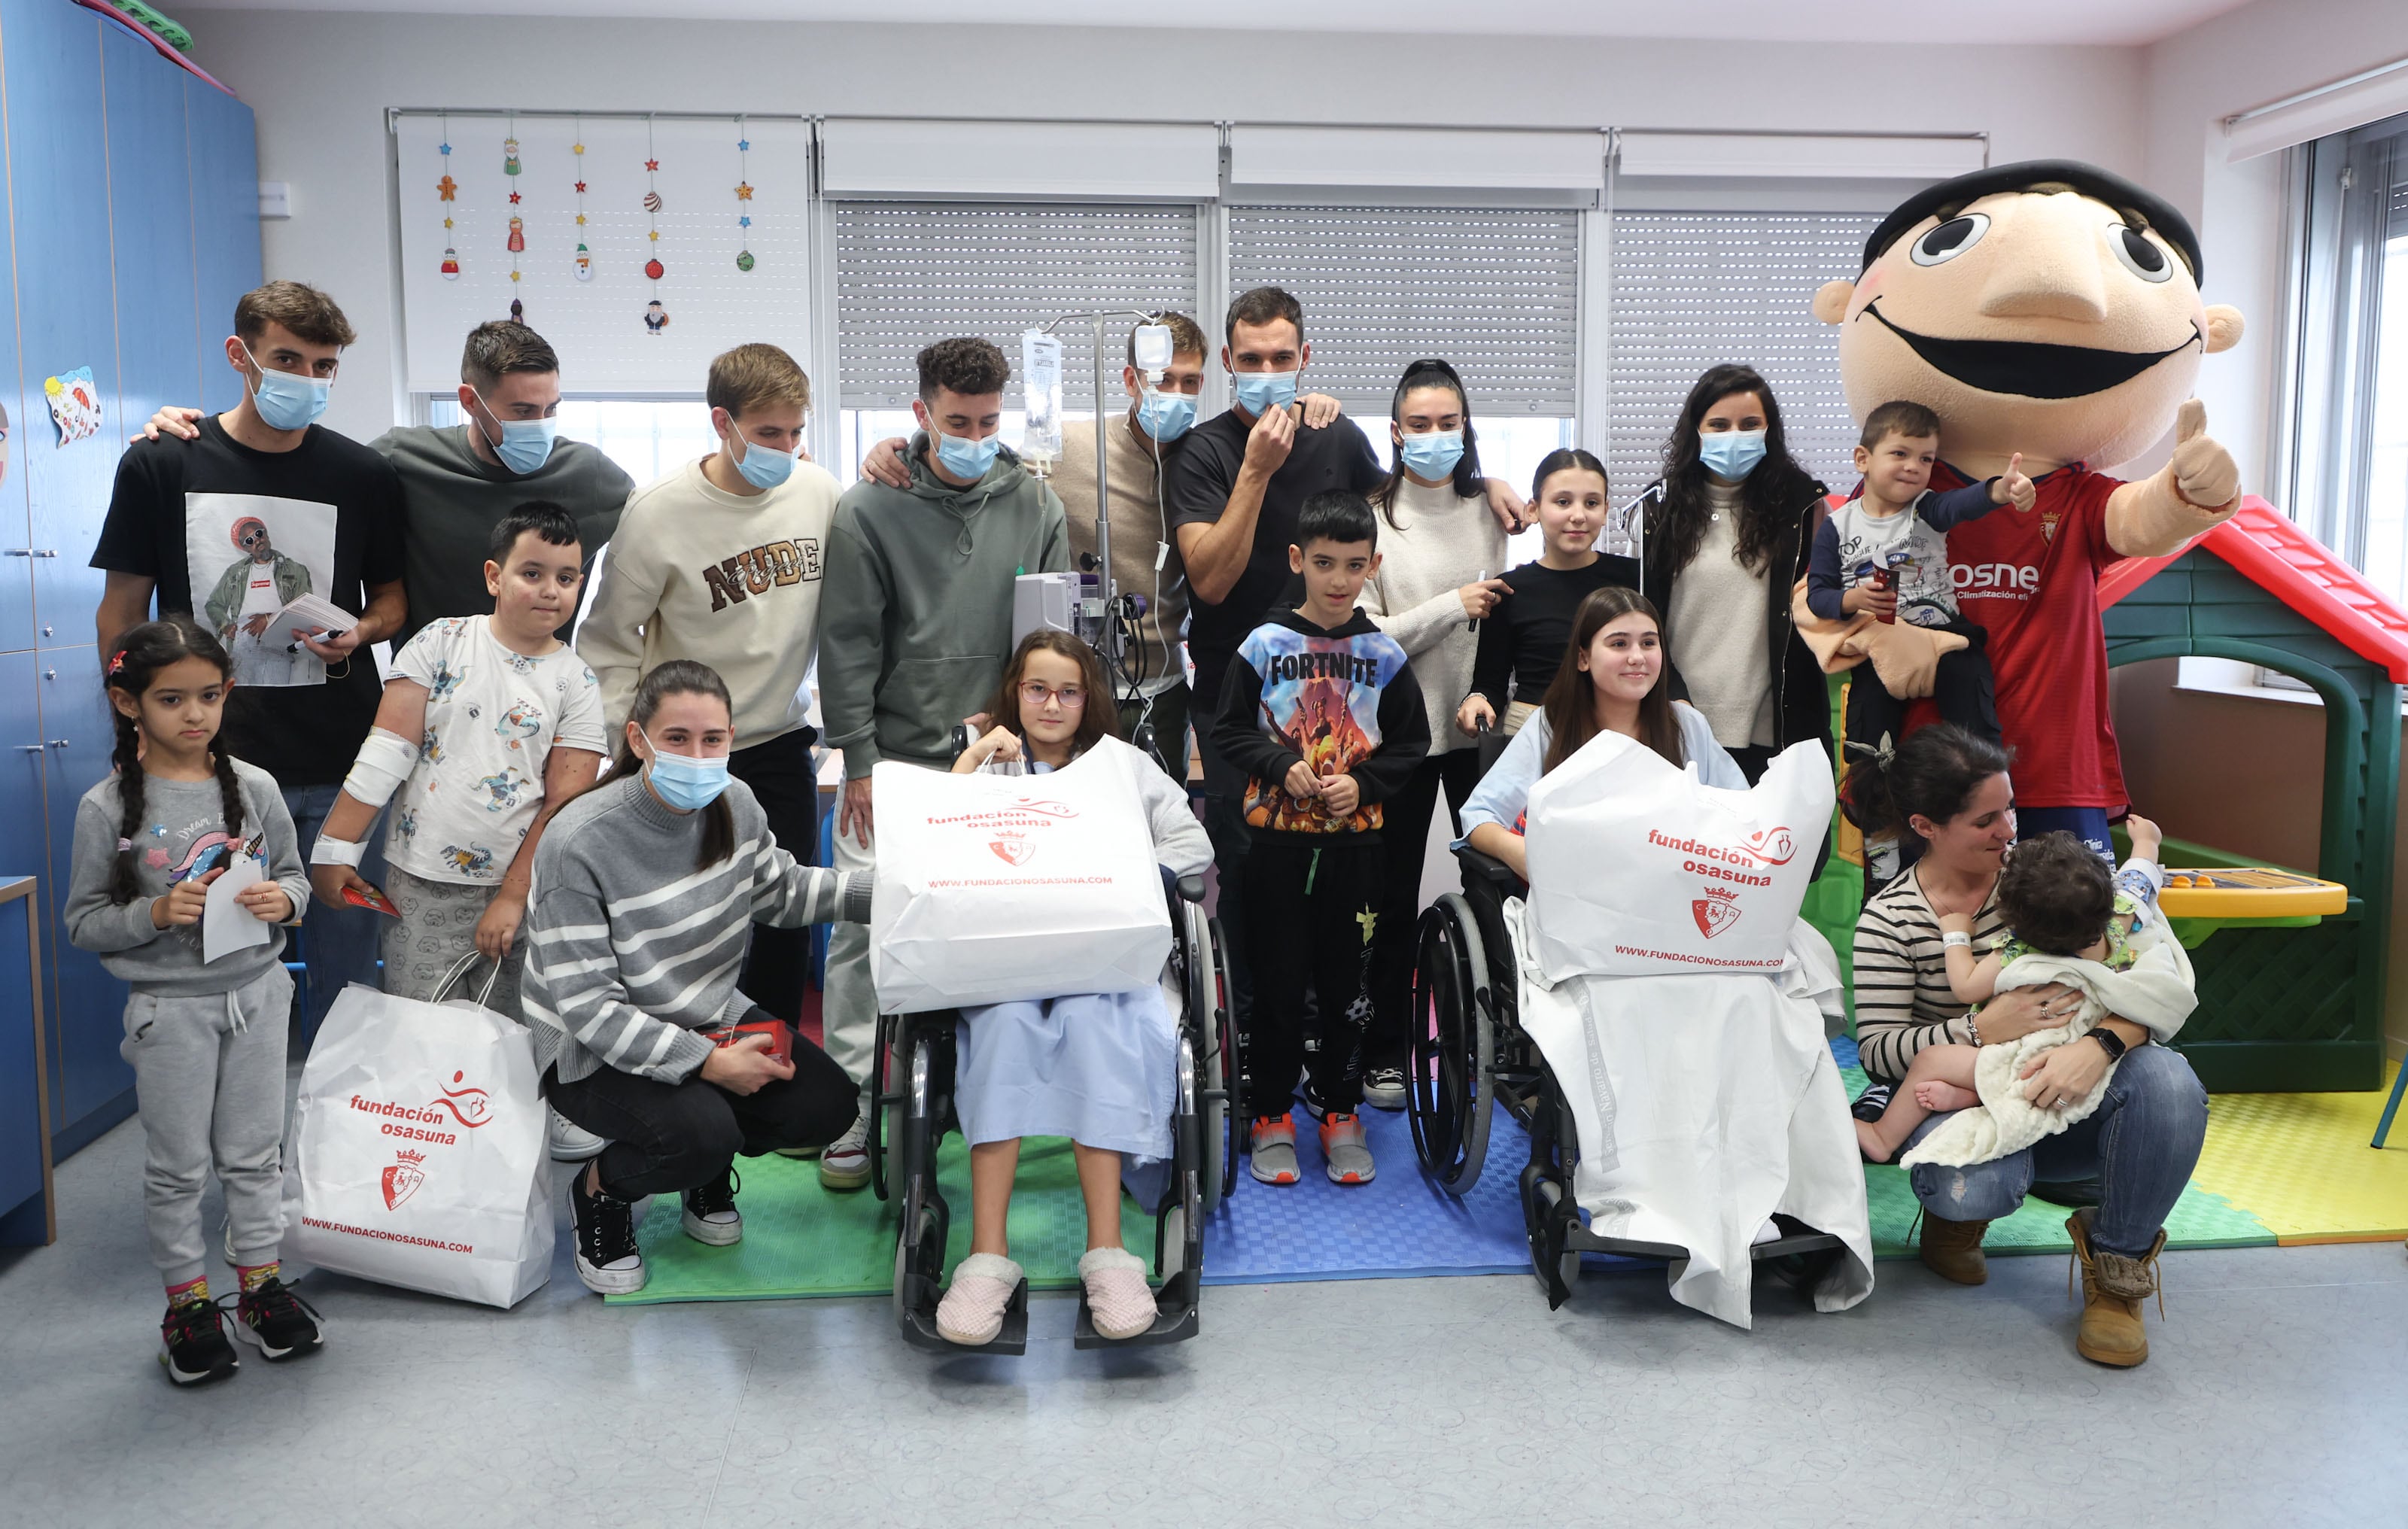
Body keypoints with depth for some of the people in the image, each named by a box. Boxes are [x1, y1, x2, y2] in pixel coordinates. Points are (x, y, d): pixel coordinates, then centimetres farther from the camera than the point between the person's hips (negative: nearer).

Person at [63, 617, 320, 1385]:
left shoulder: (253, 787, -3)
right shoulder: (107, 808, -11)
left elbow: (294, 874, 8)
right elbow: (85, 922, -6)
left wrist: (281, 900, -13)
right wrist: (157, 912, -22)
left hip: (255, 995, 3)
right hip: (170, 1009, -2)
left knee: (255, 1152, 14)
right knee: (178, 1165, 9)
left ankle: (260, 1282, 29)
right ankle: (188, 1302, 25)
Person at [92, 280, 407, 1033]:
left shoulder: (364, 476, 4)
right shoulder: (159, 466, 1)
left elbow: (392, 600, 14)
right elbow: (122, 612, 6)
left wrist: (360, 632, -8)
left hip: (338, 770, 1)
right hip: (208, 768, -1)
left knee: (346, 956, 8)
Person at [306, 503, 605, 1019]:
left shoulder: (576, 683, 1)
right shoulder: (442, 642, 2)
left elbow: (565, 803, -4)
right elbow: (387, 749, -2)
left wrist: (513, 898, -10)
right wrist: (335, 849, -7)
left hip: (519, 886, 0)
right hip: (421, 885, 0)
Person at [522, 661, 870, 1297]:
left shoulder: (733, 804, -7)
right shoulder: (580, 844, -26)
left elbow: (780, 890, 12)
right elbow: (590, 1008, -25)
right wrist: (708, 1061, -28)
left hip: (711, 1017, 6)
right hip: (594, 1052, -6)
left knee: (827, 1105, -13)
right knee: (703, 1133, -32)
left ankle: (707, 1172, 18)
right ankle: (598, 1190, 3)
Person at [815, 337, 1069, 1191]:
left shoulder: (1036, 507, 6)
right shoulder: (871, 510, -2)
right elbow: (848, 642, -3)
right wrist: (858, 760, -6)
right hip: (894, 761, -2)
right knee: (865, 928, -2)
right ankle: (849, 1111, 10)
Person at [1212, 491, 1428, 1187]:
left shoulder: (1384, 654, 3)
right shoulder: (1265, 645, -1)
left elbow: (1411, 744, 6)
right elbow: (1229, 732, 1)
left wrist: (1362, 783, -9)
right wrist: (1283, 767, -14)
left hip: (1355, 841, 1)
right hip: (1277, 839, -1)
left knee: (1347, 980, 8)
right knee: (1277, 980, 4)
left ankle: (1341, 1113, 22)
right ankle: (1272, 1116, 17)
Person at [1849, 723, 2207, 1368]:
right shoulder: (1887, 922, -7)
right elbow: (1878, 1052, -12)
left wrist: (2100, 1043, -31)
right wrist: (1983, 1029, -30)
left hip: (2071, 1094, 3)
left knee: (2168, 1082, -31)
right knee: (1977, 1188, -37)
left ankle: (2118, 1266, -6)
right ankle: (1958, 1209, 7)